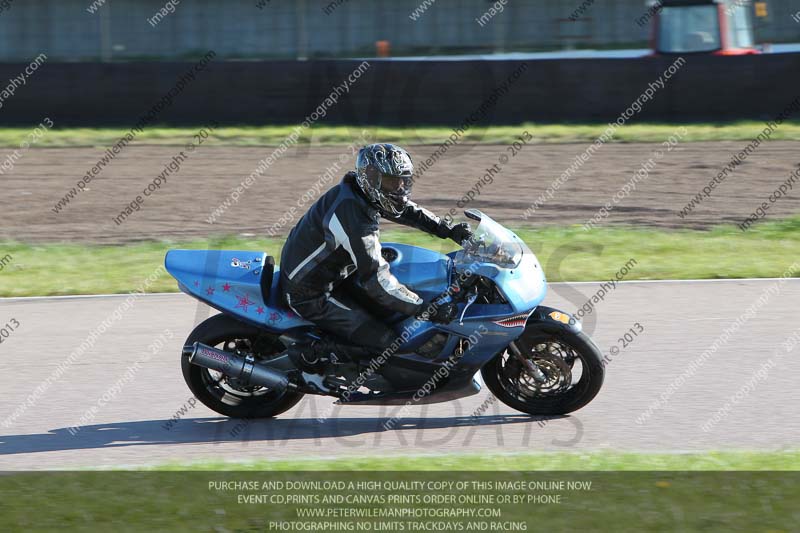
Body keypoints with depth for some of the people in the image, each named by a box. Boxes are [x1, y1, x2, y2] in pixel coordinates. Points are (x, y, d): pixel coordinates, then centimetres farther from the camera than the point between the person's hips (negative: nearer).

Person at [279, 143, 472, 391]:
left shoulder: (358, 191, -3)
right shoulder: (355, 218, -31)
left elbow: (406, 210, 12)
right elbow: (377, 281, -30)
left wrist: (448, 229, 0)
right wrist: (428, 310, -27)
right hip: (310, 294, -10)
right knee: (382, 342, -12)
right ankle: (310, 355, -4)